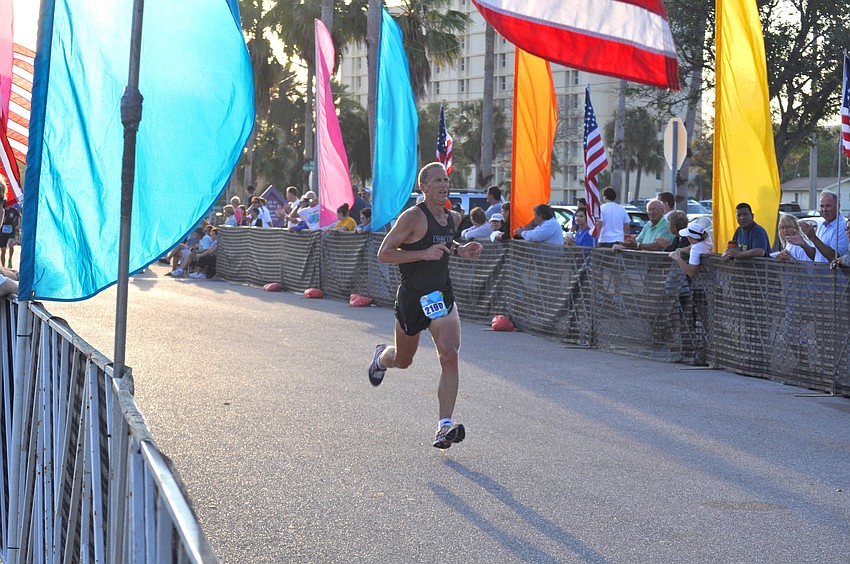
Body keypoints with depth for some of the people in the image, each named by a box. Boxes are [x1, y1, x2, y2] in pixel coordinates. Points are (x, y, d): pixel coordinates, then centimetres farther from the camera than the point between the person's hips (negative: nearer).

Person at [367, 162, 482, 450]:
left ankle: (445, 426, -19)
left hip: (442, 296, 4)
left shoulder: (453, 217, 6)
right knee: (403, 361, 16)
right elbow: (383, 254, -18)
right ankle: (381, 357, 55)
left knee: (449, 356, -17)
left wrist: (460, 250, 7)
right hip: (412, 298, -4)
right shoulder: (413, 217, -17)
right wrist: (424, 253, -26)